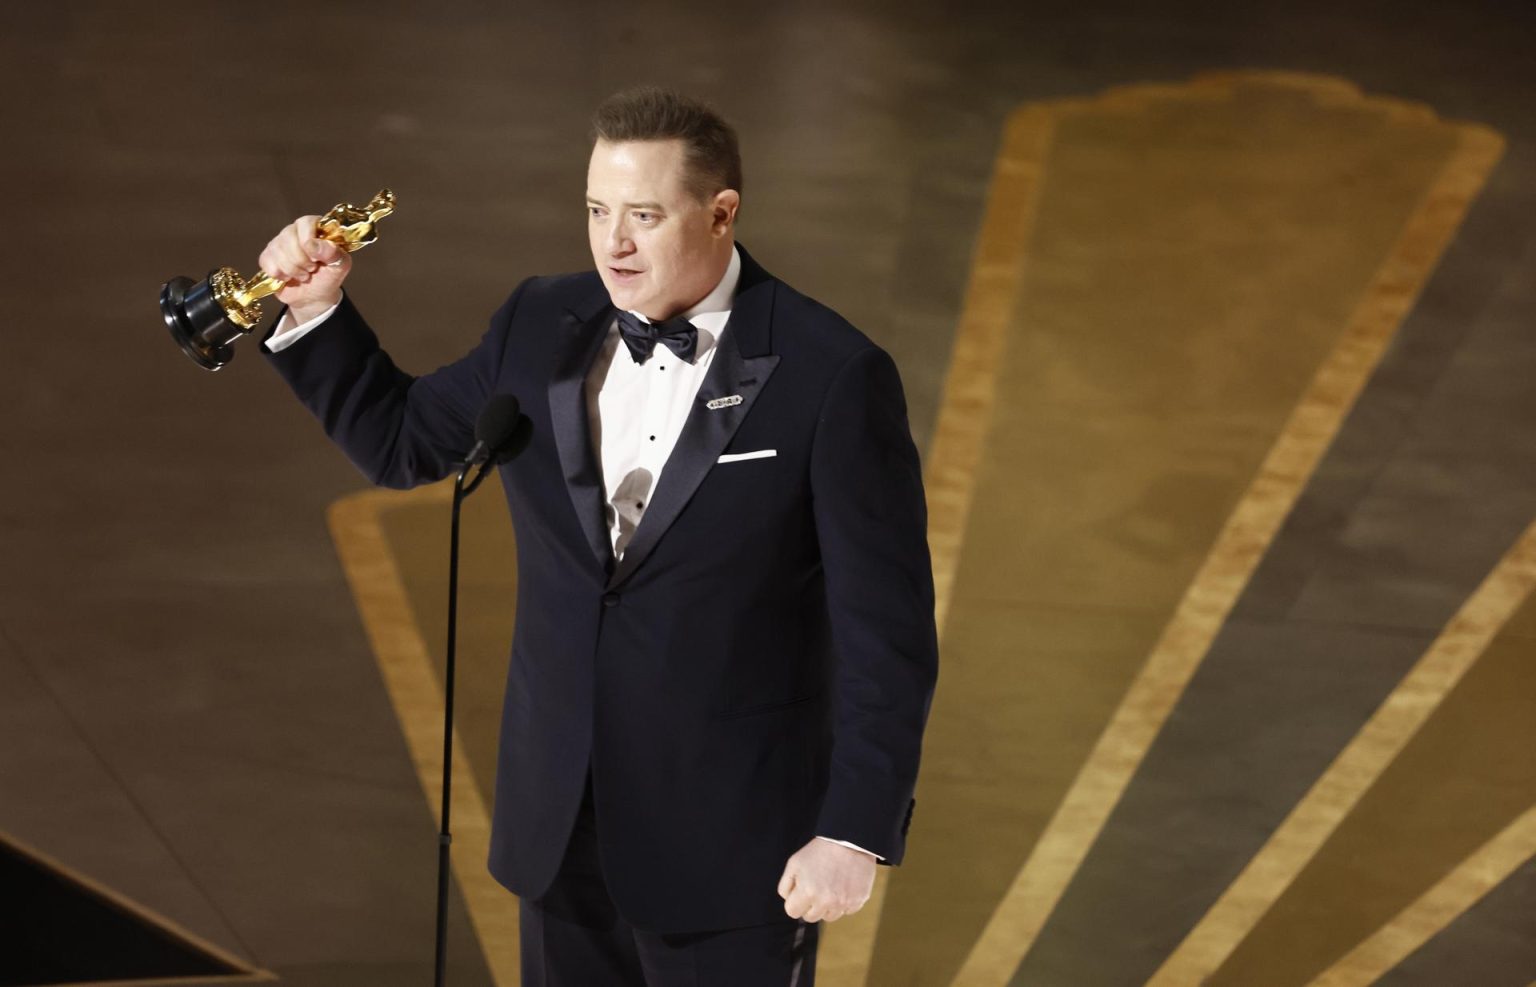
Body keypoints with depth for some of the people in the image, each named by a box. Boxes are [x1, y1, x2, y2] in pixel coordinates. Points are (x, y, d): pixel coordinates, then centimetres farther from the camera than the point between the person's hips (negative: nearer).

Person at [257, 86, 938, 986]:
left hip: (732, 838, -5)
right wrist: (316, 312, 2)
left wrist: (856, 834, -15)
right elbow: (401, 441, 16)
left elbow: (888, 631, -12)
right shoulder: (542, 327, 1)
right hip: (562, 822, 5)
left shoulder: (832, 377, -14)